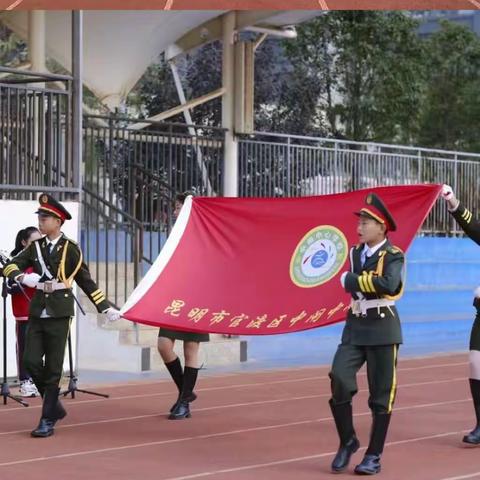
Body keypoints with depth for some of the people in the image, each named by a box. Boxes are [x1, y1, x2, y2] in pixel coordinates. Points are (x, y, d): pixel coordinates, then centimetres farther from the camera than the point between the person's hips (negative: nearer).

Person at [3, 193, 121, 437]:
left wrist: (106, 307, 0)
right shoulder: (35, 247, 8)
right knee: (31, 362, -1)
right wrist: (22, 276, -18)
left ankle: (48, 420, 5)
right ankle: (54, 406, 20)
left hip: (59, 313, -4)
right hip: (37, 311, 4)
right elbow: (10, 266, 5)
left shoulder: (70, 249, -2)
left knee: (53, 368, -2)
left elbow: (86, 281, 3)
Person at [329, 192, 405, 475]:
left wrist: (352, 279, -20)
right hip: (355, 327, 5)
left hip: (382, 329, -5)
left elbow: (389, 284, -28)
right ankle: (348, 441, 7)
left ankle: (374, 456, 13)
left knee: (381, 395, 2)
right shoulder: (356, 253, 10)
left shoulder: (393, 256, -10)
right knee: (339, 380, -12)